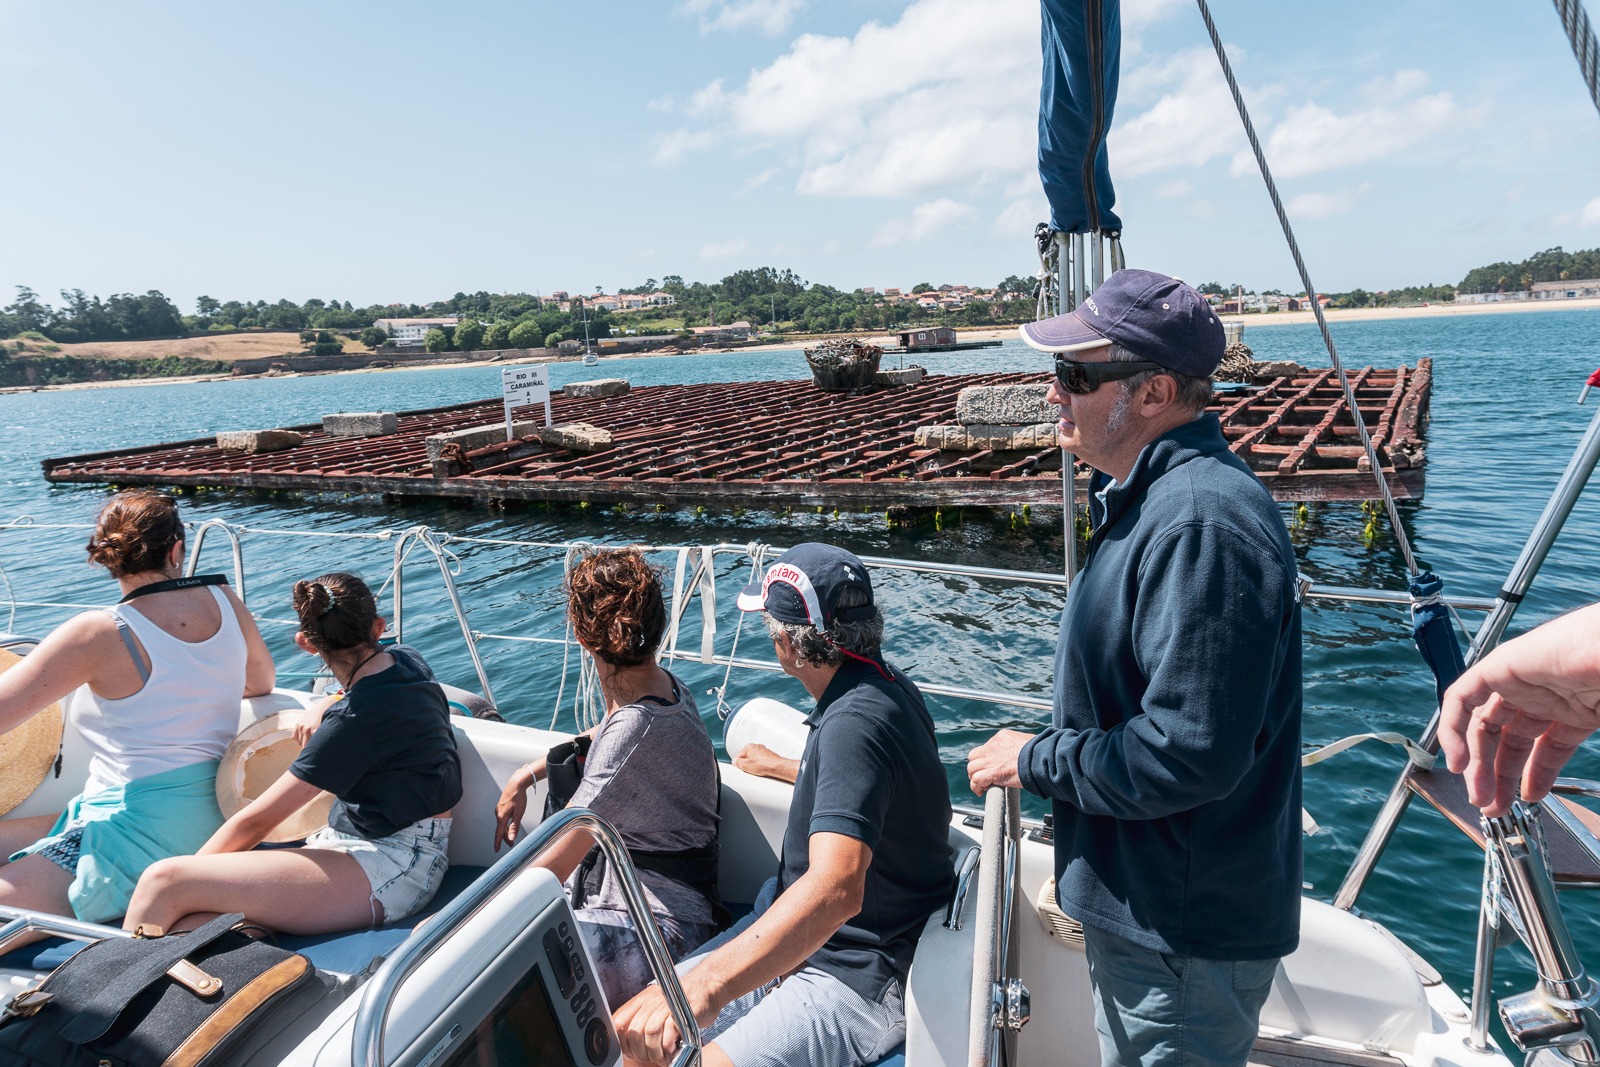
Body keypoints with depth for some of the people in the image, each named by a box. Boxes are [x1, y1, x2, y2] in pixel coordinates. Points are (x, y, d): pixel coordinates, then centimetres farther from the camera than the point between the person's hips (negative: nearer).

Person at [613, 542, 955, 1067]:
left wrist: (705, 985, -52)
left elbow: (835, 888, -43)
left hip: (860, 979, -9)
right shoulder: (885, 686, 4)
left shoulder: (855, 723, -28)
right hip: (804, 941, 10)